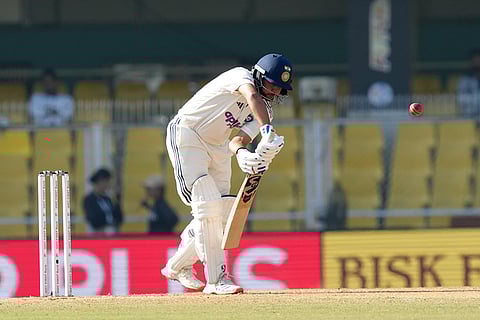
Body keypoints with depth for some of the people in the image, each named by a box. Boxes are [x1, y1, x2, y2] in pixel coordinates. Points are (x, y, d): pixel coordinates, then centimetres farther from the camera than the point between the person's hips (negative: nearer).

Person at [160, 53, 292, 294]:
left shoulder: (263, 112, 2)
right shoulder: (241, 76, -19)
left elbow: (238, 141, -13)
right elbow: (253, 97, -42)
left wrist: (242, 153, -37)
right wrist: (268, 132, -57)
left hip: (218, 148, 9)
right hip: (186, 136, -9)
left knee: (218, 214, 6)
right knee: (207, 203, -20)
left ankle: (178, 266, 27)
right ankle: (216, 279, -23)